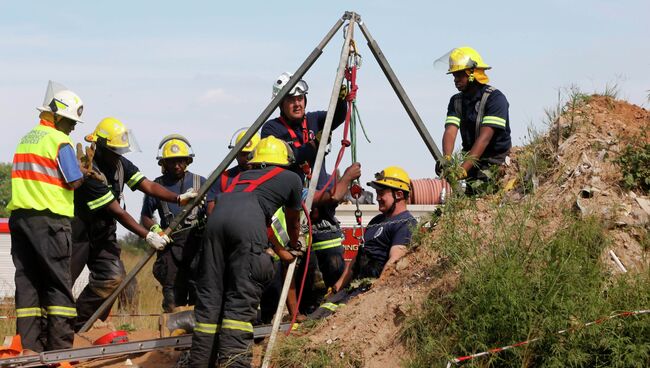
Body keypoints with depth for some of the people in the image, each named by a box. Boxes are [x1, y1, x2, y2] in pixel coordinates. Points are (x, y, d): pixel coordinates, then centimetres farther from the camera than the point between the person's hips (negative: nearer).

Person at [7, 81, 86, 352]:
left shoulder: (26, 138, 16)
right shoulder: (60, 141, -8)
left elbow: (32, 176, 15)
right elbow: (75, 182, -11)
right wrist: (85, 171, 7)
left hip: (19, 214, 7)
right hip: (50, 218, -7)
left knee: (28, 279, 7)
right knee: (58, 282, -3)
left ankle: (30, 344, 5)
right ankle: (60, 345, -6)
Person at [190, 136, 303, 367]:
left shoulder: (243, 176, 40)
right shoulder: (291, 178, 30)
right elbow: (293, 222, 44)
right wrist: (294, 245, 67)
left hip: (217, 216, 4)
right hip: (247, 222, -4)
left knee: (209, 295, 6)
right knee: (242, 298, -8)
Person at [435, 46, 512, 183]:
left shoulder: (495, 98, -11)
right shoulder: (456, 101, 9)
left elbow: (484, 137, -20)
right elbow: (450, 131, -5)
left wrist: (463, 169, -30)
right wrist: (446, 159, -27)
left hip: (497, 164, -6)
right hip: (472, 163, 6)